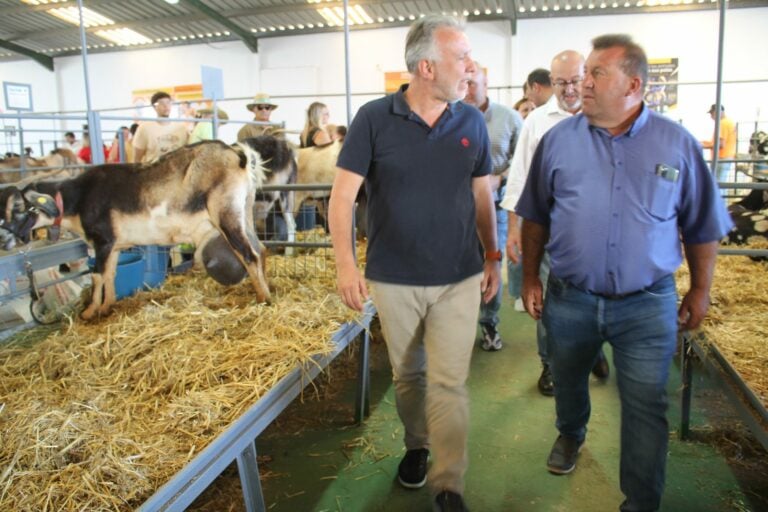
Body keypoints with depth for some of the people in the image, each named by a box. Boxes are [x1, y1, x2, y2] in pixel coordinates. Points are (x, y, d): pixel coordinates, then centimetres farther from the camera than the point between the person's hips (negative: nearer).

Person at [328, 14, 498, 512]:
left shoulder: (472, 122, 0)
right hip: (393, 280, -1)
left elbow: (482, 194, 10)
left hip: (459, 279, 1)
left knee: (449, 383, 2)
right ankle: (416, 446, 43)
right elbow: (343, 195, -9)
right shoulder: (374, 118, -9)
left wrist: (493, 255, 10)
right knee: (408, 375, 17)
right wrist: (346, 263, -17)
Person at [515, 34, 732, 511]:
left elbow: (703, 226, 5)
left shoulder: (677, 143, -4)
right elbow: (536, 217, 5)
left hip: (648, 304, -1)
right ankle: (571, 435, 53)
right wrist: (530, 278, 4)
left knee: (646, 408, 4)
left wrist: (700, 291, 6)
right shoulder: (558, 139, -2)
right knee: (567, 382, 22)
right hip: (570, 298, 2)